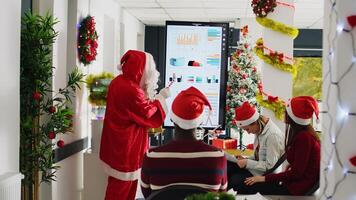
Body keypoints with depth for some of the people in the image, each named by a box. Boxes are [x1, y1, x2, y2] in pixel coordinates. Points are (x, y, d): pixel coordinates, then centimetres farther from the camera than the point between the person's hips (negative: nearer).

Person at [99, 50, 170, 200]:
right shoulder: (132, 91, -28)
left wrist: (148, 93, 4)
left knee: (119, 186, 21)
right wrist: (161, 97, -5)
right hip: (125, 147, -10)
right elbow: (150, 115, -16)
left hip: (118, 144, 10)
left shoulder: (119, 82, 2)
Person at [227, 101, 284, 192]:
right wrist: (245, 159, 0)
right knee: (226, 167, -8)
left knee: (235, 180, -24)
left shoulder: (273, 135, -24)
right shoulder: (259, 130, 5)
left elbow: (271, 166, -25)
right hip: (259, 167, 9)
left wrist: (247, 163, -20)